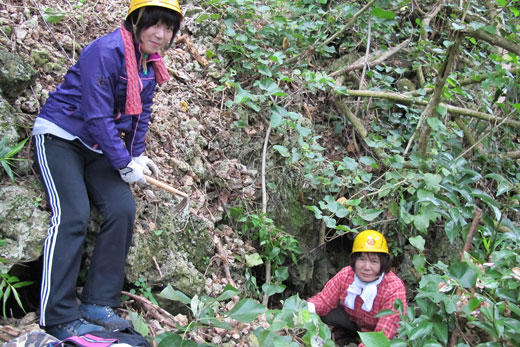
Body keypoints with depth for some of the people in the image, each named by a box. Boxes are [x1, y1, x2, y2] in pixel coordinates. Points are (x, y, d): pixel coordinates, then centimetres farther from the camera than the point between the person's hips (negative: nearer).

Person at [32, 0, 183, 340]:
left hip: (98, 146, 8)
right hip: (60, 136, -7)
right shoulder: (106, 52, -22)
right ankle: (59, 318, -16)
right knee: (72, 215, -21)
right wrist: (124, 163, -20)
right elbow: (97, 116, -24)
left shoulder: (151, 63, 4)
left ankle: (98, 304, -4)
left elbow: (141, 112, 13)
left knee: (123, 209, -10)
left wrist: (137, 154, 0)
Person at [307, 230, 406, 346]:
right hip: (352, 318, 3)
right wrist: (309, 307, -38)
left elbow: (383, 334, -39)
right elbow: (324, 299, -14)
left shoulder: (394, 290, -36)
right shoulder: (345, 275, -24)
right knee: (324, 314, -21)